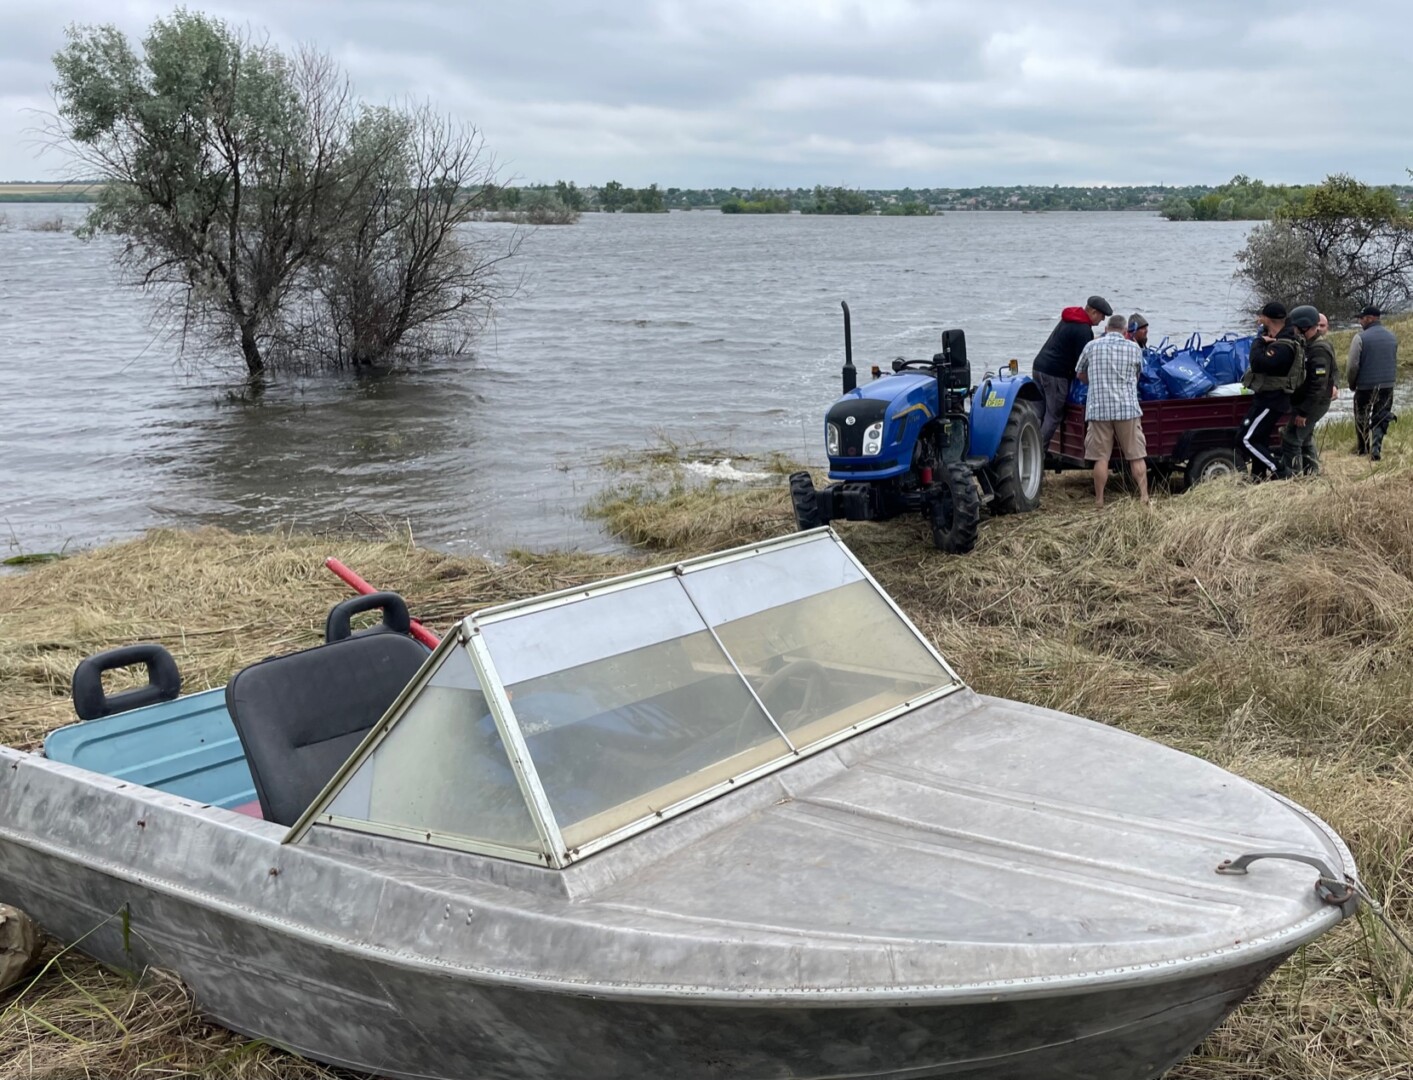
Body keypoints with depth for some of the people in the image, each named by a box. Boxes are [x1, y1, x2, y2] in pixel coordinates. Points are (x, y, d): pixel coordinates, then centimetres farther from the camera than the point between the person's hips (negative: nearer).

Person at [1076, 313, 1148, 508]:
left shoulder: (1091, 346, 5)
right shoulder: (1134, 349, 4)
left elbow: (1079, 374, 18)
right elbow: (1138, 374, 18)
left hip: (1098, 408, 0)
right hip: (1127, 408, 0)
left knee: (1101, 457, 3)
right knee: (1136, 456, 6)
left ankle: (1099, 500, 6)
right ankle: (1144, 496, 4)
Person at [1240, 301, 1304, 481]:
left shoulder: (1282, 347, -24)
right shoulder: (1280, 339, 9)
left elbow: (1259, 363, -32)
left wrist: (1259, 343, -17)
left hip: (1270, 400, -11)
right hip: (1268, 398, 11)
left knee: (1248, 439, -10)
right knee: (1259, 438, 20)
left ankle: (1278, 472, -10)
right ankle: (1259, 475, 29)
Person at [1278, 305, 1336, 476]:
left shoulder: (1319, 350, -23)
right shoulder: (1309, 345, 10)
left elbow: (1318, 386, -26)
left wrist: (1303, 412, -25)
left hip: (1312, 404, -11)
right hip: (1303, 403, 11)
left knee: (1291, 441, -9)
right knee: (1305, 439, 22)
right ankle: (1311, 473, 33)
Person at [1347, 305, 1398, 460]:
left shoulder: (1360, 337, -12)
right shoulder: (1391, 336, 7)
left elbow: (1353, 365, -12)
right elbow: (1395, 362, 14)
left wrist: (1352, 384, 2)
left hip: (1365, 386, -4)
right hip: (1387, 386, 4)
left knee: (1362, 418, 12)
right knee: (1381, 418, 8)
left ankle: (1362, 448, 22)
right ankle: (1376, 450, -4)